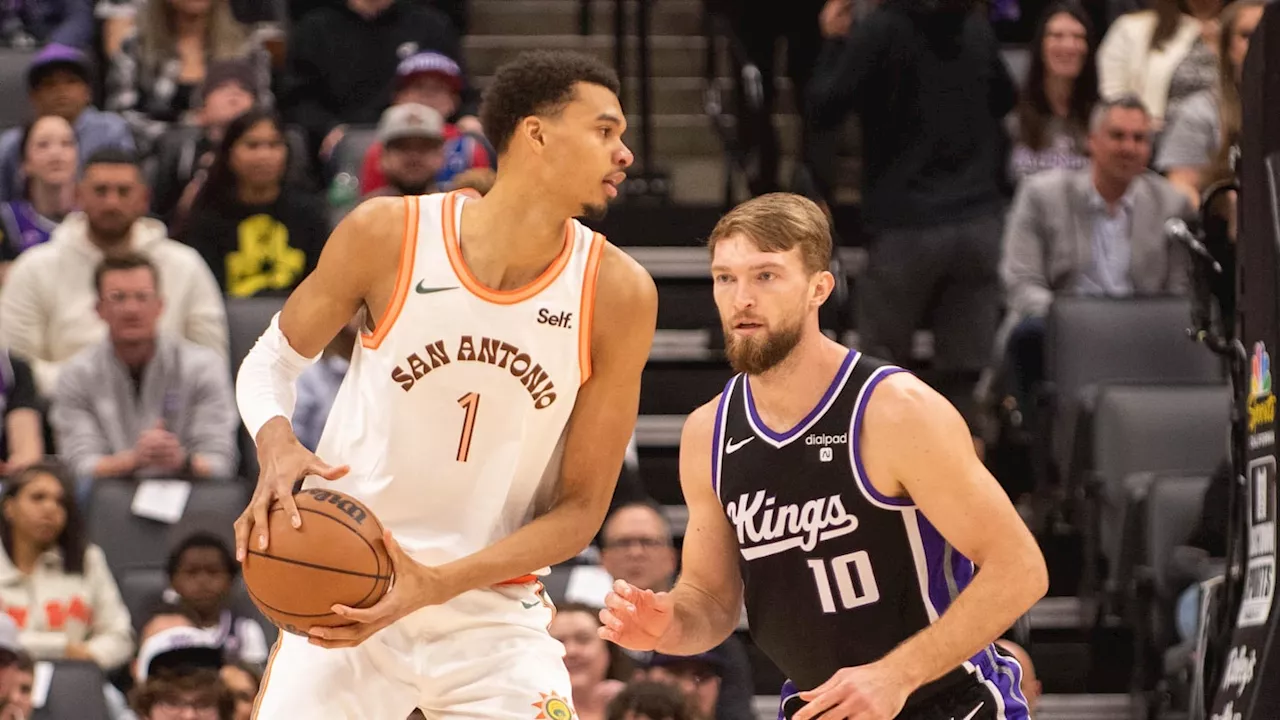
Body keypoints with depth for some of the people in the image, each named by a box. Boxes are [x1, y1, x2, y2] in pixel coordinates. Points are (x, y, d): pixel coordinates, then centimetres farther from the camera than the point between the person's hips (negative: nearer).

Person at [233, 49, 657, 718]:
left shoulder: (617, 292, -9)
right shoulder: (387, 234, -10)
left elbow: (580, 508, -6)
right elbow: (273, 358, 7)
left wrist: (436, 585, -19)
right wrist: (275, 444, -17)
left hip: (493, 612, 1)